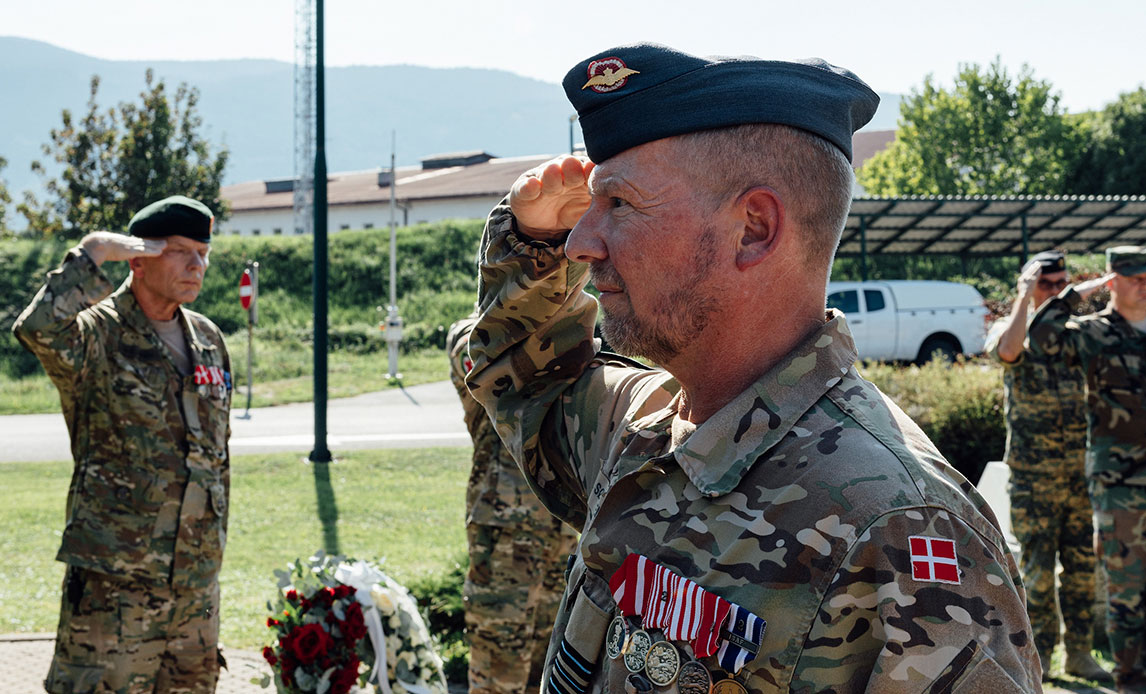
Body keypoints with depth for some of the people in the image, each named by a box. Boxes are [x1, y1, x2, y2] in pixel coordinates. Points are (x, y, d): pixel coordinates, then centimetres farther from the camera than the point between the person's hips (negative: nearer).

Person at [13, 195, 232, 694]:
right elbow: (37, 330, -34)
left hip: (196, 579, 7)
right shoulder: (97, 334, -9)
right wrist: (92, 252, -24)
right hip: (112, 577, -6)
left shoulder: (208, 340, 12)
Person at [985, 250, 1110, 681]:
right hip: (1033, 474, -4)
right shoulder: (1010, 329, -1)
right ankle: (1039, 655, 12)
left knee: (1082, 565, 7)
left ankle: (1080, 652, 17)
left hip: (1082, 470, 4)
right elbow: (1008, 351, -27)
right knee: (1036, 567, 2)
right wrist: (1026, 296, -19)